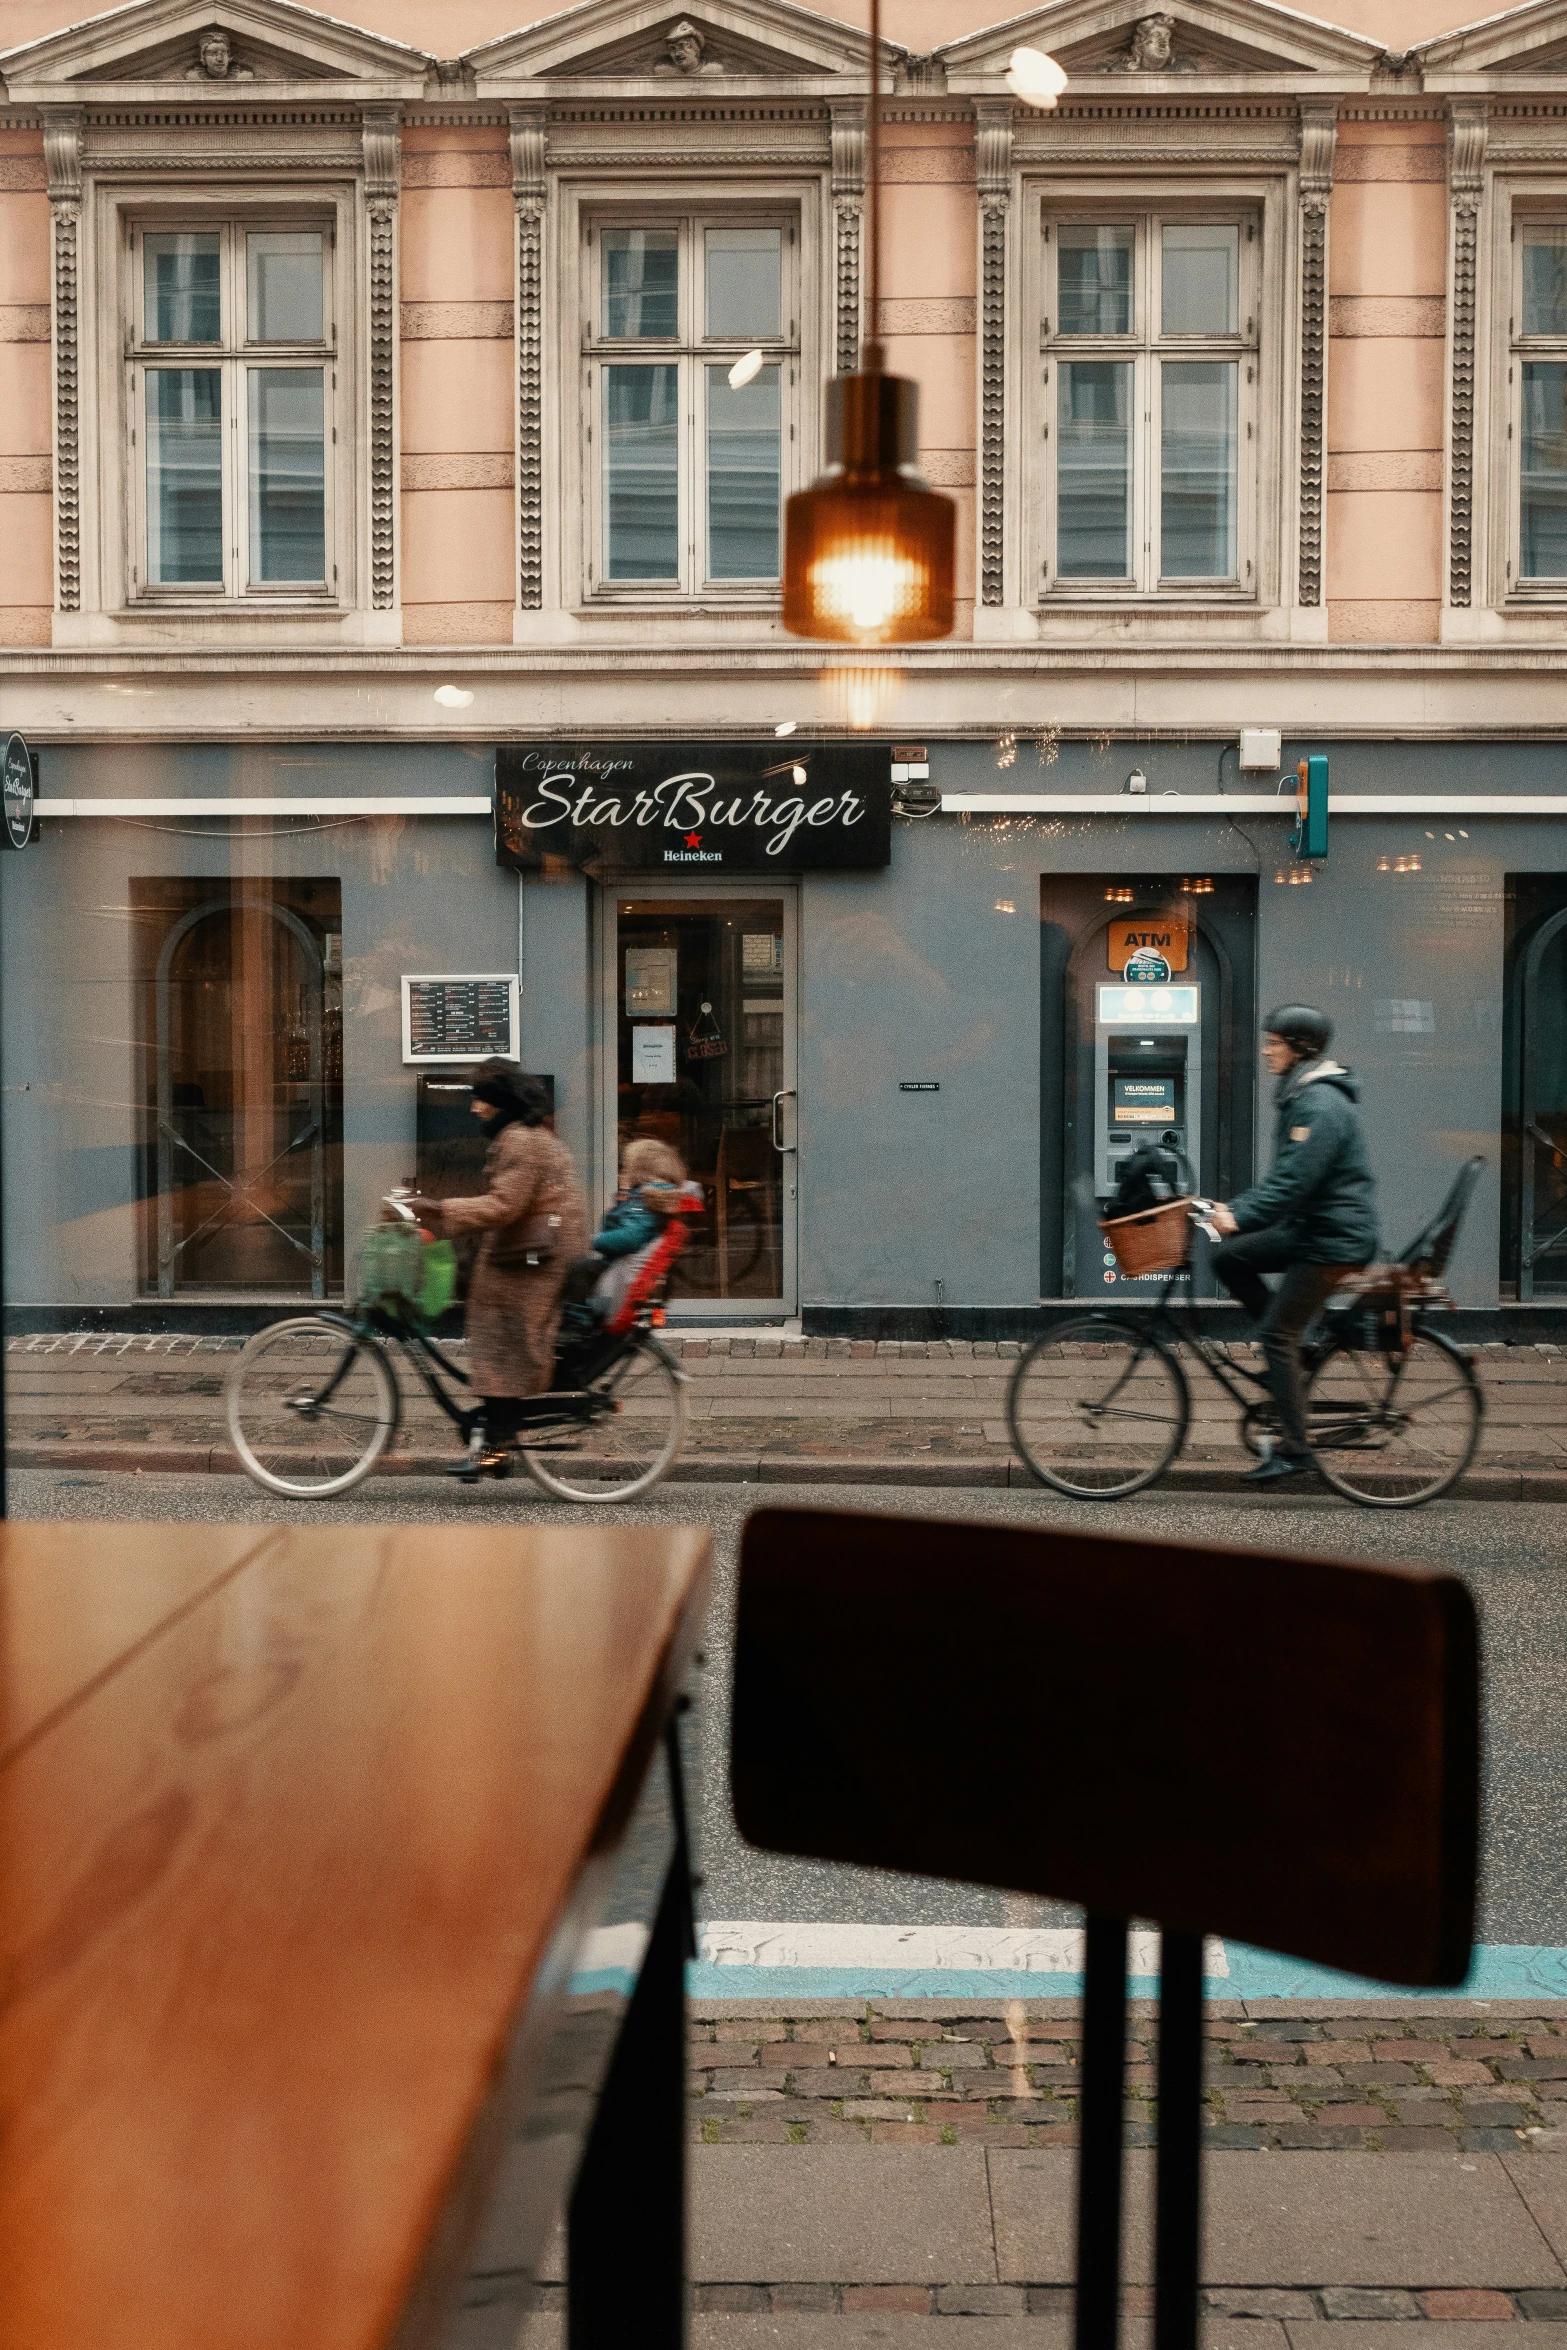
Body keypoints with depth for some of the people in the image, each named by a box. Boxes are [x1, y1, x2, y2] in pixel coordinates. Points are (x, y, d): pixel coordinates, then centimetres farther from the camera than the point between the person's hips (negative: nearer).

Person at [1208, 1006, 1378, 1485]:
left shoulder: (1320, 1104, -19)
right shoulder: (1300, 1095, 14)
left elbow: (1295, 1179, -26)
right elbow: (1284, 1176, 18)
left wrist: (1242, 1216, -24)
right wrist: (1237, 1207, 9)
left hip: (1335, 1238, -10)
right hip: (1310, 1228, 10)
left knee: (1277, 1333, -8)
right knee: (1229, 1259, 6)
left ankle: (1294, 1449, -2)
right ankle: (1297, 1352, 11)